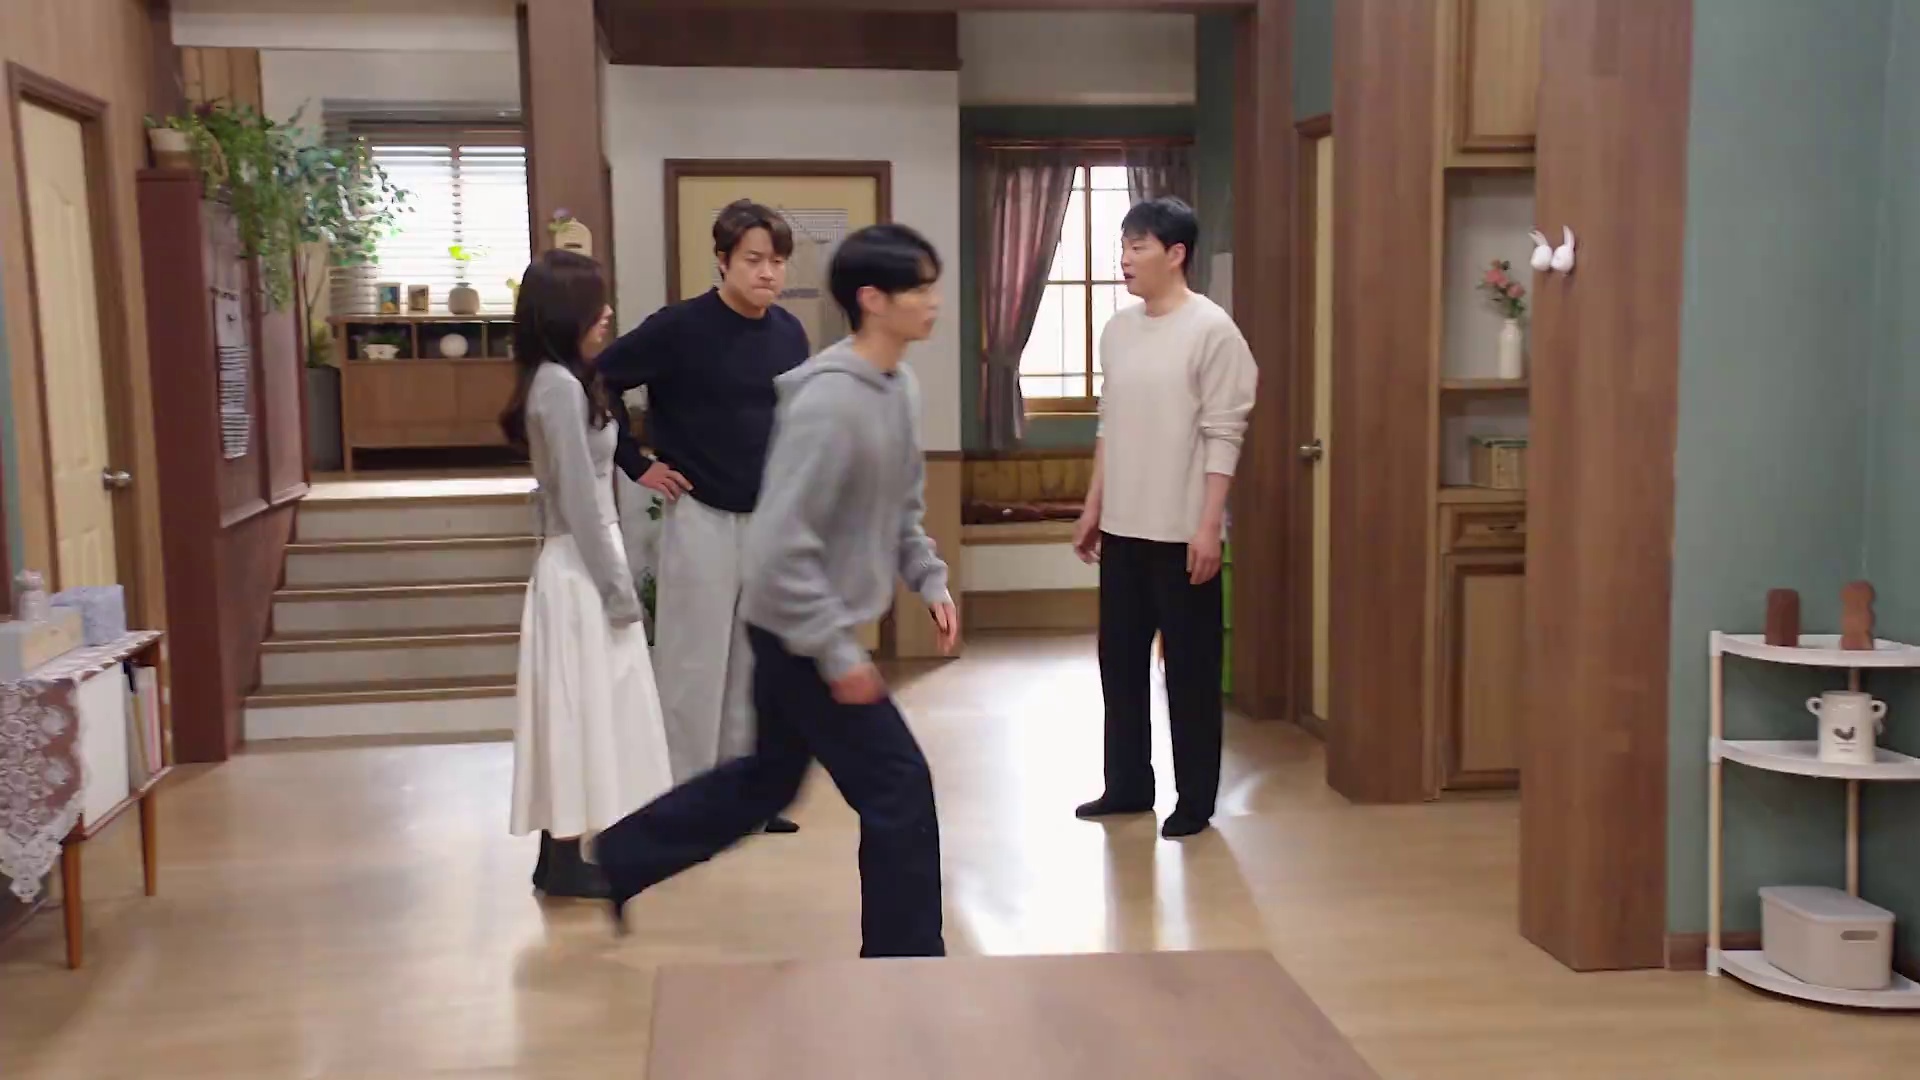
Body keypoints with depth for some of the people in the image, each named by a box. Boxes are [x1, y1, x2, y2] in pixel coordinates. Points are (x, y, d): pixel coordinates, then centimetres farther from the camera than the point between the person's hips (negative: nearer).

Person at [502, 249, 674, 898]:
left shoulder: (560, 381, 13)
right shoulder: (560, 387, -17)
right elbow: (578, 500, -20)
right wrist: (616, 586, -17)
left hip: (583, 564, 10)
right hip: (581, 570, -10)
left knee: (585, 712, 13)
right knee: (582, 710, -3)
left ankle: (561, 855, 20)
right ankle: (566, 863, 5)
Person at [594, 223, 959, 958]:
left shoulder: (902, 388, 4)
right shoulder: (829, 399, -25)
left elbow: (902, 509, 18)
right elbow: (784, 542, -28)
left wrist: (931, 580, 4)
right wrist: (838, 652, -25)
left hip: (815, 630, 10)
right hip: (801, 633, -10)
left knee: (767, 778, 23)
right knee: (898, 788, -3)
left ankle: (617, 859, 37)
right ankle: (905, 959, 12)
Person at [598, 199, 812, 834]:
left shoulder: (789, 334, 3)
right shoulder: (679, 328, -14)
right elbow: (596, 384, -11)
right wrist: (636, 465, -10)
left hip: (769, 519, 6)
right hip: (701, 516, -6)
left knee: (754, 661, 13)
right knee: (694, 661, 2)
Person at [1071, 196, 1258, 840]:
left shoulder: (1212, 330, -11)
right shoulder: (1117, 330, 9)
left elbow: (1223, 436, -14)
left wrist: (1208, 527, -18)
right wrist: (1093, 509, 15)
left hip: (1181, 532, -7)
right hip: (1123, 528, 7)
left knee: (1190, 668, 3)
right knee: (1120, 660, 13)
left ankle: (1195, 800, 14)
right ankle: (1127, 786, 27)